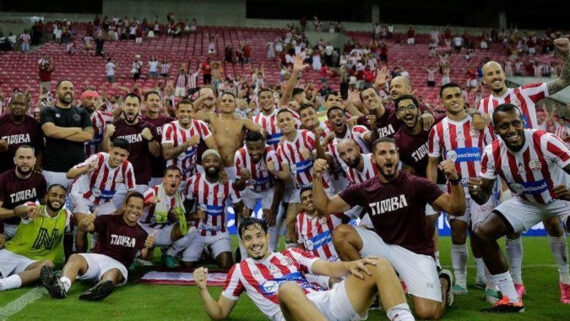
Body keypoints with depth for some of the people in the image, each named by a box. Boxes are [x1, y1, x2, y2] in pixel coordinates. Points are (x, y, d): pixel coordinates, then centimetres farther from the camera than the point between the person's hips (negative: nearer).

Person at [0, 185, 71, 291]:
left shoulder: (66, 216, 5)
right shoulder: (34, 208, -8)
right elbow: (17, 210, -31)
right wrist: (27, 210, -56)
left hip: (34, 261, 1)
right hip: (11, 253, -1)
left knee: (47, 265, -34)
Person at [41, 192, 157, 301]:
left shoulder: (141, 233, 18)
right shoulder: (109, 220, 12)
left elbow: (144, 256, 1)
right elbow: (90, 226, -6)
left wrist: (148, 248, -24)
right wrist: (82, 227, -32)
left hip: (117, 264, 0)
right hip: (96, 257, 0)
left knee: (114, 273, -37)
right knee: (75, 258, -31)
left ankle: (97, 291, -71)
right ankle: (61, 286, -63)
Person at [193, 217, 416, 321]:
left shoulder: (291, 254, 27)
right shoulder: (240, 271, 22)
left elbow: (330, 269, 14)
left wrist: (349, 265, -9)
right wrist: (203, 289, 1)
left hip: (325, 301, 4)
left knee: (380, 266, -12)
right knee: (288, 287, -41)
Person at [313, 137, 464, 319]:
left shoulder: (416, 185, -10)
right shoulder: (363, 190, -1)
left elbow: (456, 209, -13)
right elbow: (325, 207, 0)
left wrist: (454, 180, -31)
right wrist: (317, 177, -13)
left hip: (416, 251, -3)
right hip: (384, 247, 3)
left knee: (428, 313, -19)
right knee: (341, 233, -15)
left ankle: (443, 282, 17)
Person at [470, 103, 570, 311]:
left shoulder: (544, 141, -31)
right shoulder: (492, 153, -18)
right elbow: (484, 196, -10)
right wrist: (475, 192, -34)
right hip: (526, 202, 4)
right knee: (482, 234, -9)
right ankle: (512, 300, 2)